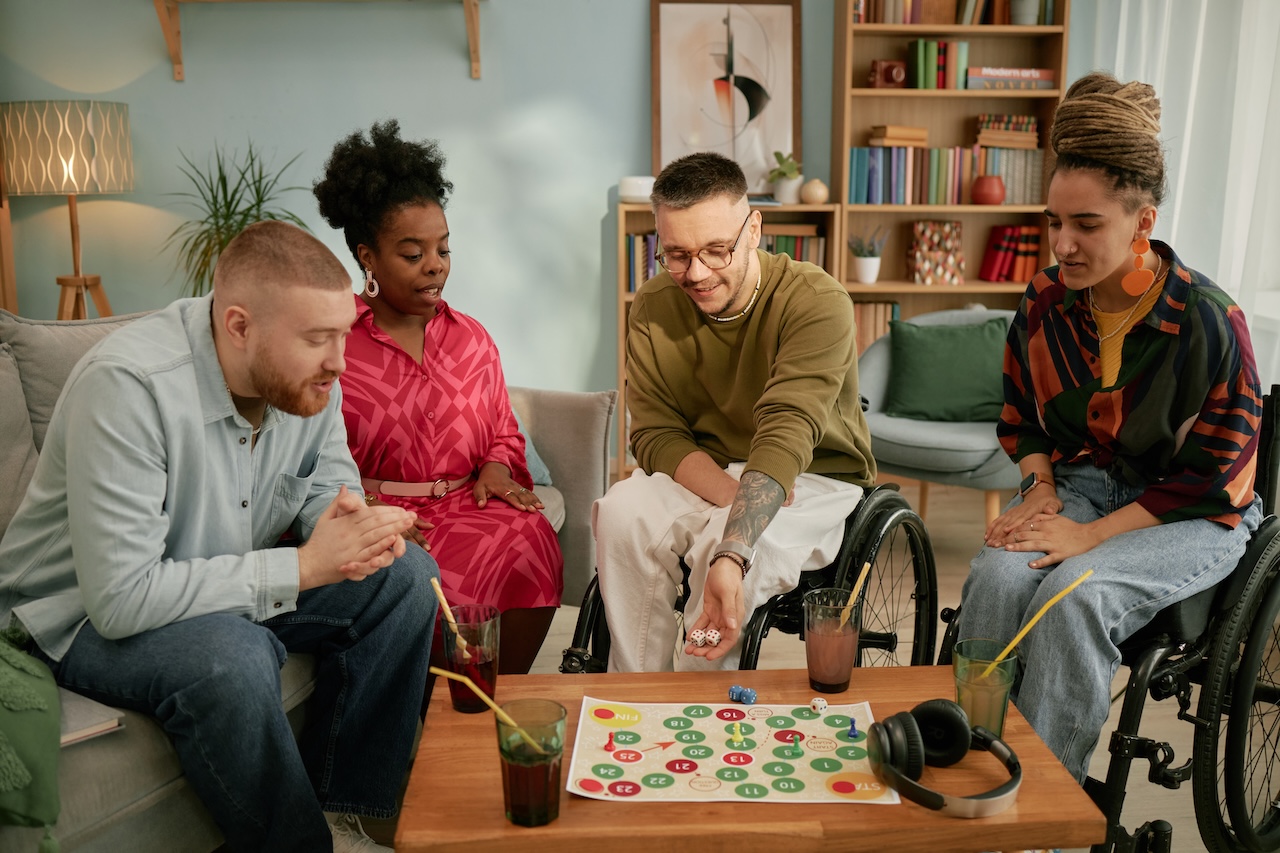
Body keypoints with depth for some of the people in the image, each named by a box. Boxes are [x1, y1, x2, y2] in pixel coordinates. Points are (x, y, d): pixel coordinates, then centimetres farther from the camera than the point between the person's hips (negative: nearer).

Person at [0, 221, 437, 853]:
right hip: (85, 613, -7)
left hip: (234, 584, 7)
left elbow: (326, 481, 5)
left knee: (406, 574, -9)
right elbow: (120, 599, -34)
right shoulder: (128, 384, -32)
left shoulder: (306, 374, -11)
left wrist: (355, 526, -21)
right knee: (233, 658, -37)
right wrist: (301, 567, -32)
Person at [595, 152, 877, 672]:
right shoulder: (654, 307, -6)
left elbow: (785, 438, -35)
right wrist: (729, 492, -26)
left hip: (815, 479, -3)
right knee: (623, 513, -26)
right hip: (702, 475, 4)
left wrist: (731, 556, -49)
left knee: (729, 546, -33)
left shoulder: (817, 302, -22)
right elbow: (655, 434, -6)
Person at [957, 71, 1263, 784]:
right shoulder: (1046, 302, -2)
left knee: (1075, 592, -33)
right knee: (996, 576, -28)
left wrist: (1091, 536, -19)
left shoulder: (1207, 321, -17)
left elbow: (1214, 474, -13)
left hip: (1190, 515, -4)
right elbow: (1021, 415, 15)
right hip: (1076, 486, 4)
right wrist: (1042, 489, -4)